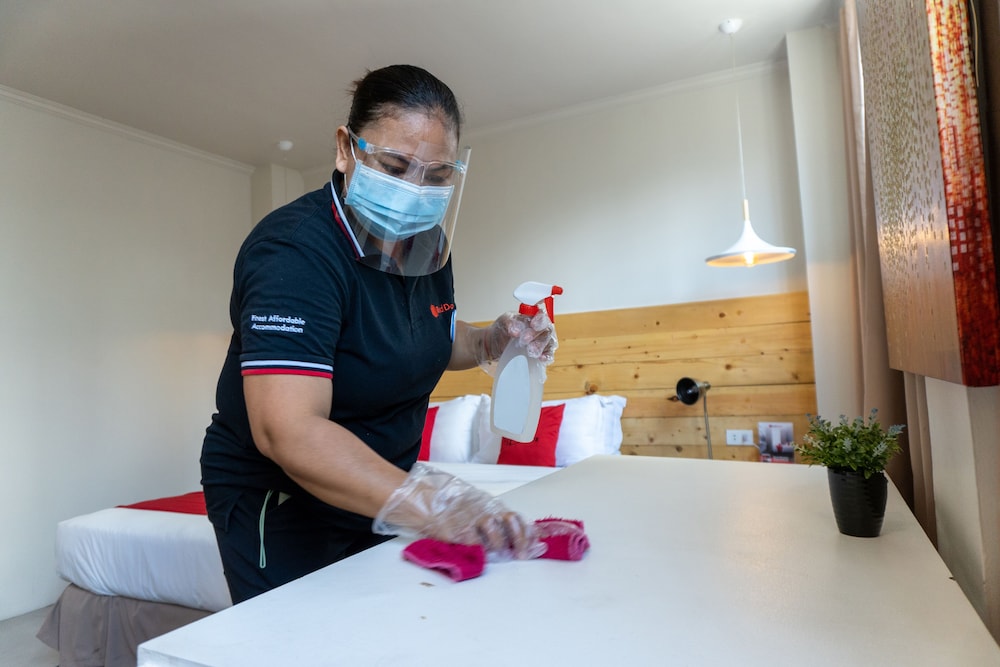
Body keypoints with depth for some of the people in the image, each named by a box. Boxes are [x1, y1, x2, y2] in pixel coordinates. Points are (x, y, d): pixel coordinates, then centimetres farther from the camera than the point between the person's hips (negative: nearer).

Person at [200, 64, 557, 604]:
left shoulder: (426, 243, -2)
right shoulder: (295, 251, -28)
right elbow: (287, 430, -40)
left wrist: (492, 341, -6)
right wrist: (423, 501, -52)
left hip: (376, 494, 7)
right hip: (277, 509, -7)